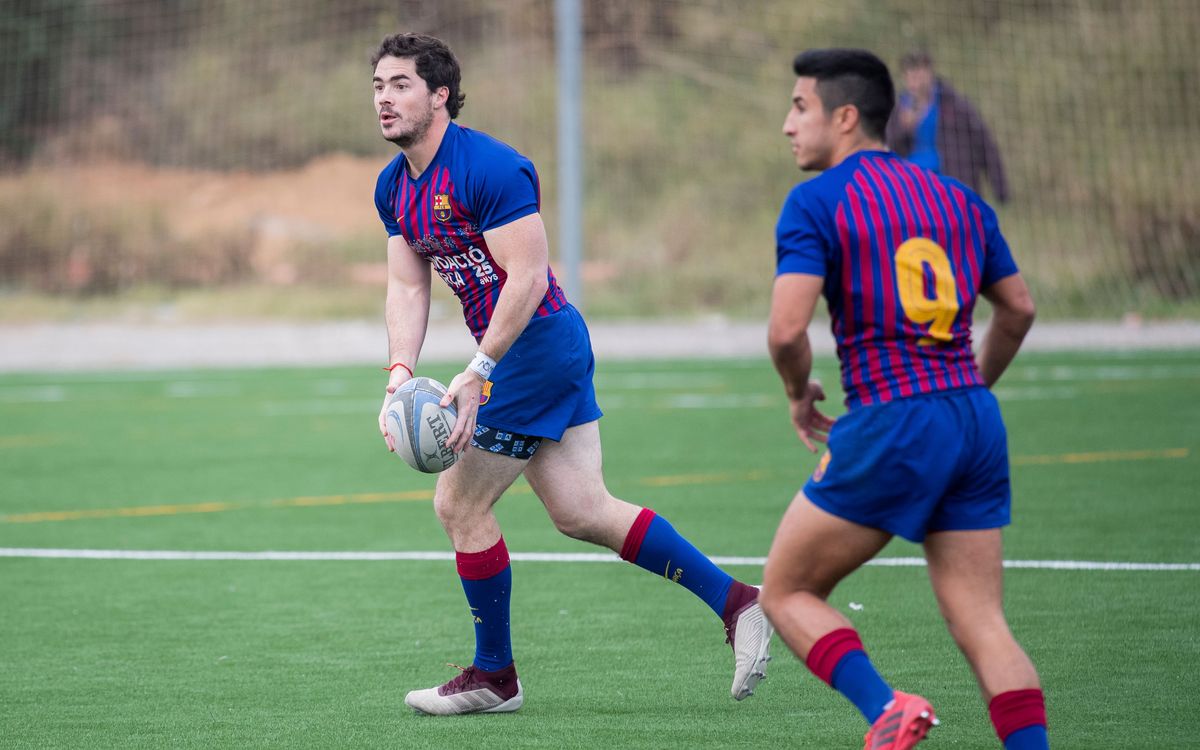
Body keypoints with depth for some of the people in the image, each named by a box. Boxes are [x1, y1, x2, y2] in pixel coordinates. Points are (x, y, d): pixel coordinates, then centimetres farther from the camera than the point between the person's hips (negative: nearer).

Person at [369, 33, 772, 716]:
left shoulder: (487, 167, -19)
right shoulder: (394, 186, 9)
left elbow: (527, 278, -23)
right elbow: (408, 288, 9)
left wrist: (476, 375, -25)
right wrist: (400, 375, -7)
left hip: (537, 346, -9)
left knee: (459, 504, -2)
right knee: (584, 512, 6)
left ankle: (494, 677, 12)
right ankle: (735, 601, 10)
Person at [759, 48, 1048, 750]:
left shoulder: (816, 201, -4)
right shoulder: (957, 197, 15)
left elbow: (788, 330, -14)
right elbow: (1019, 309, 21)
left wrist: (800, 394, 6)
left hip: (890, 425, -6)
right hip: (977, 423, 6)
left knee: (787, 593, 8)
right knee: (982, 623, 6)